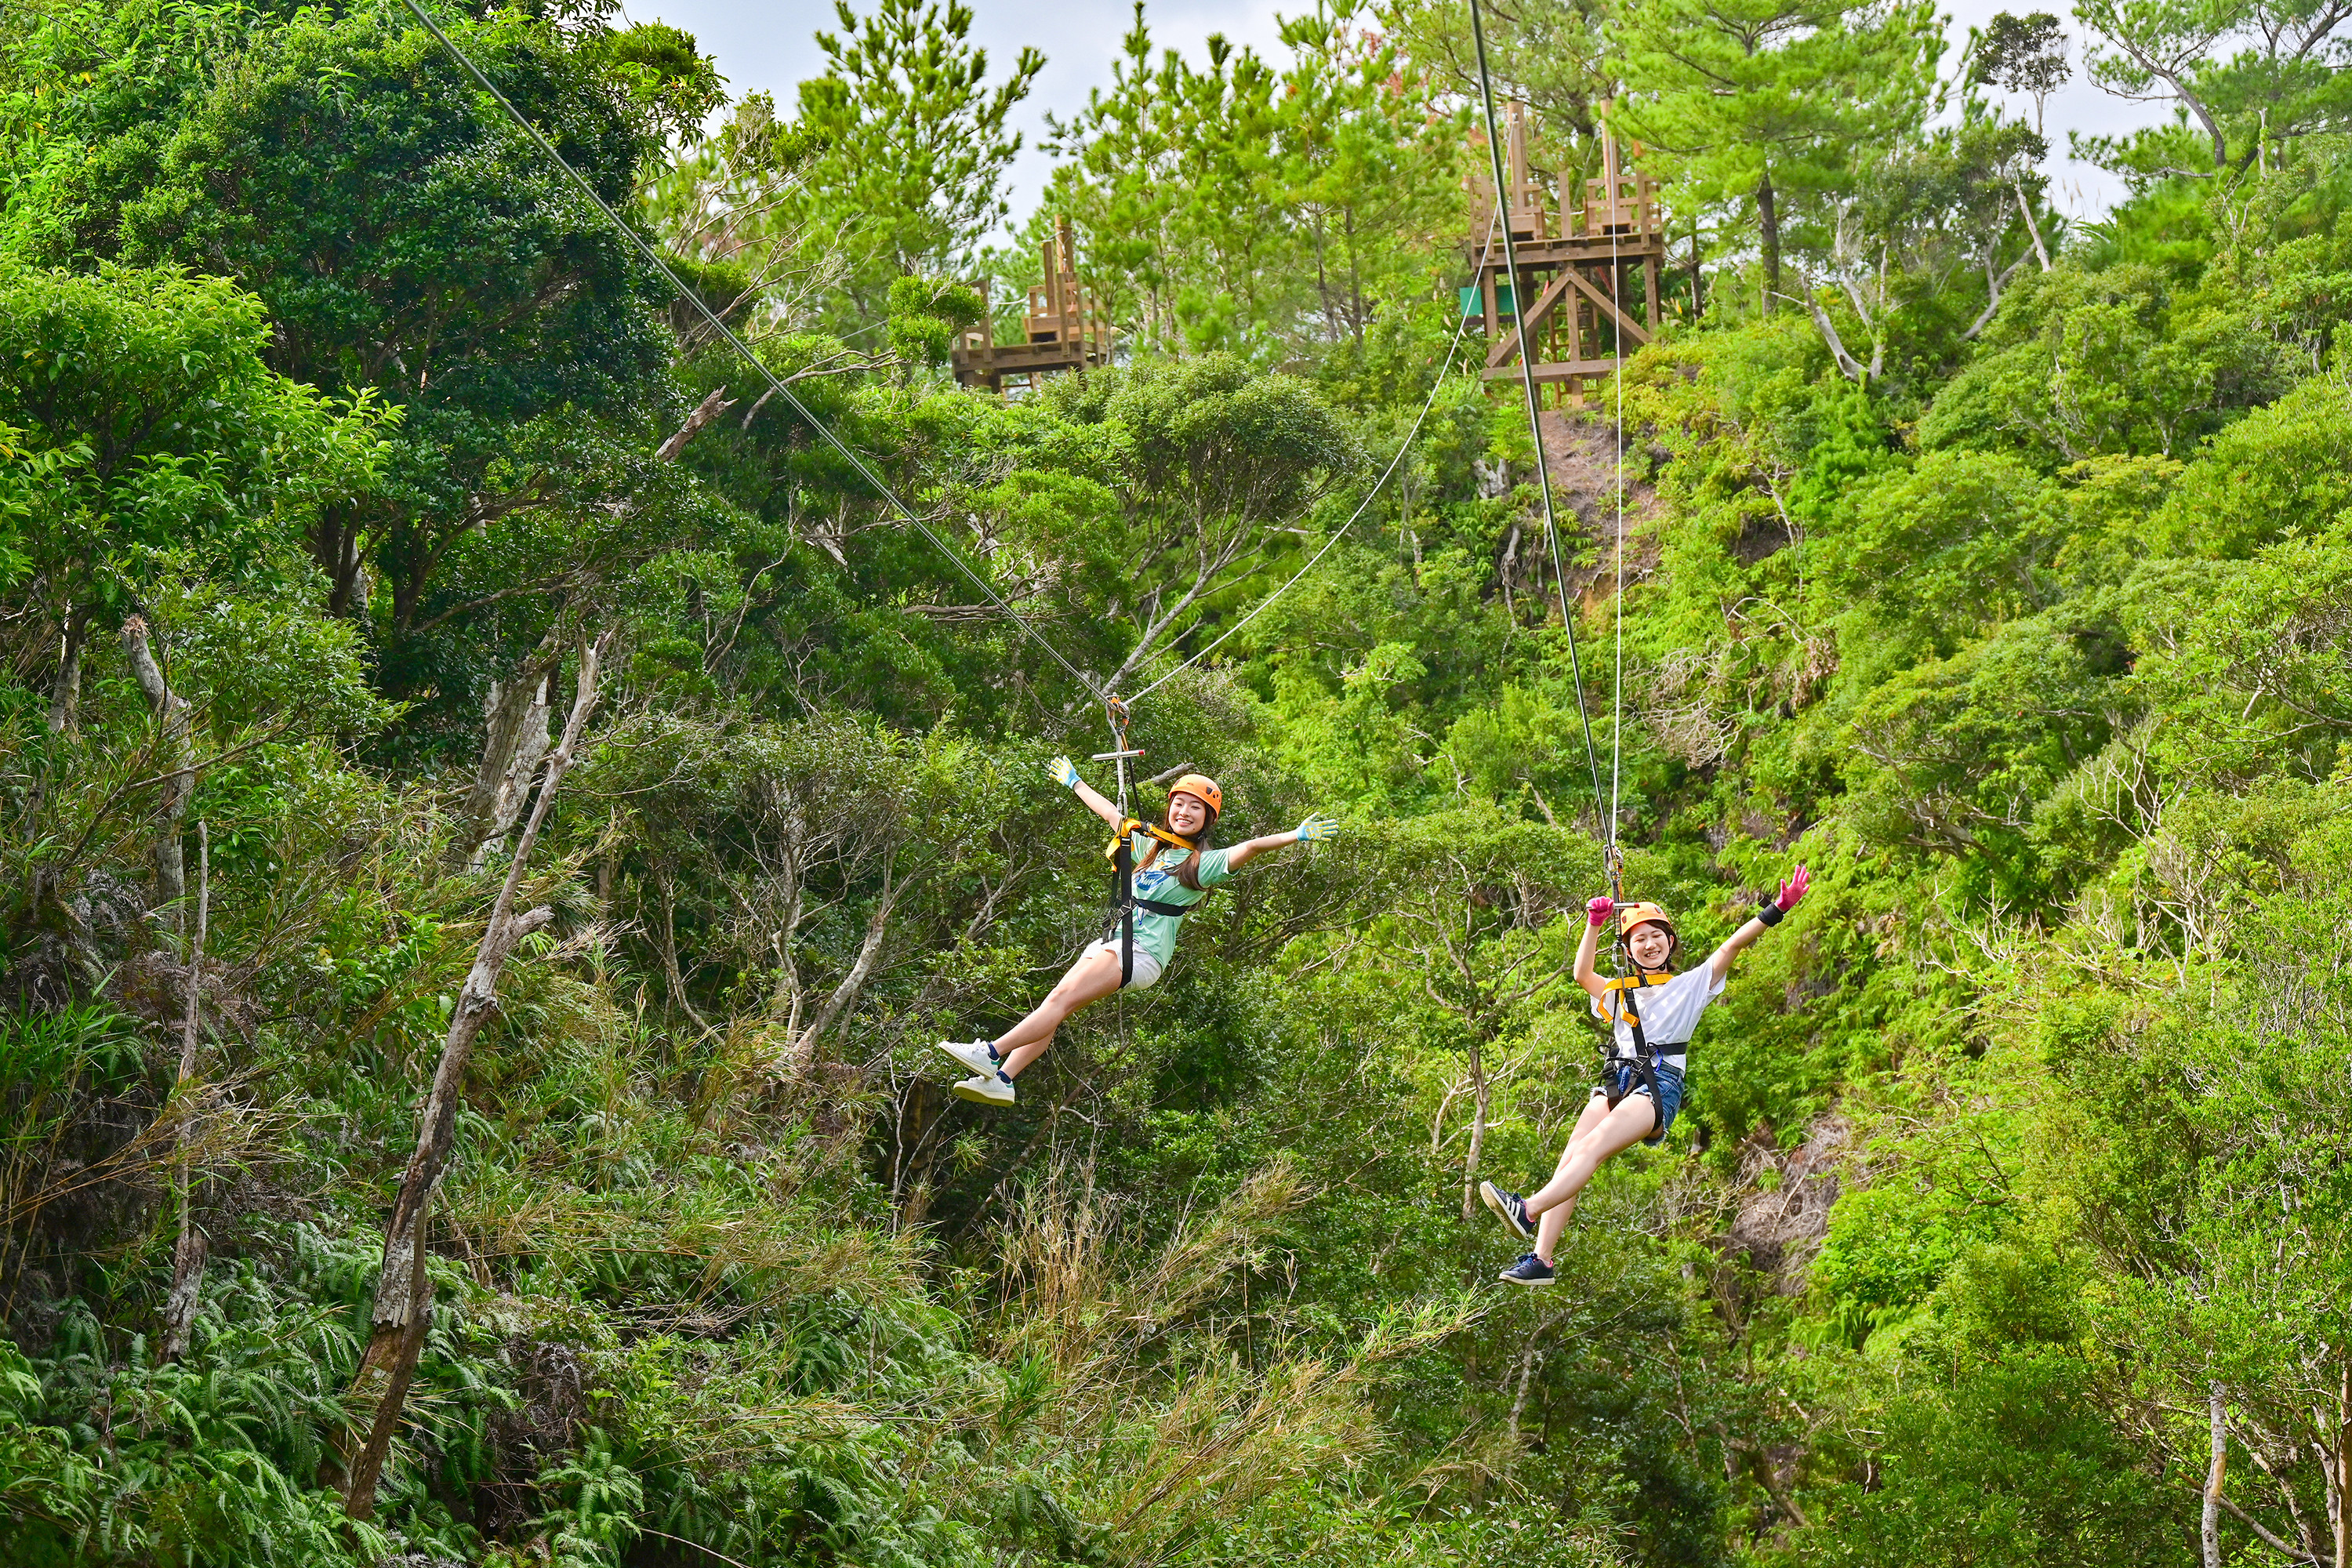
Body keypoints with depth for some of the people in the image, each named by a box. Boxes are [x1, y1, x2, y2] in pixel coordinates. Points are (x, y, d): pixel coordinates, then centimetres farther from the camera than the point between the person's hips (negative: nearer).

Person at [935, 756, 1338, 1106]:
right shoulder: (1151, 846, 20)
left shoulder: (1205, 863, 0)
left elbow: (1250, 848, -15)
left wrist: (1296, 836, -29)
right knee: (1053, 1007, -8)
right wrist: (1074, 783, 45)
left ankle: (992, 1053, -27)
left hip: (1143, 953, -7)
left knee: (1062, 1000, -21)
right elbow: (1113, 816, 34)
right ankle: (1002, 1080, -15)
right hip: (1112, 943, 7)